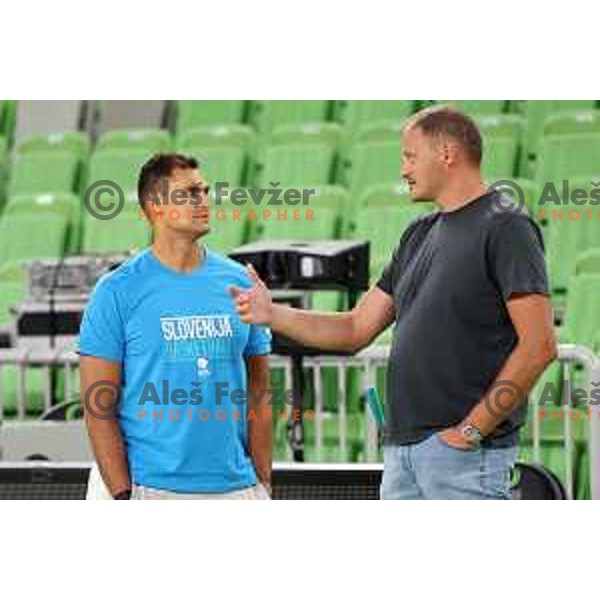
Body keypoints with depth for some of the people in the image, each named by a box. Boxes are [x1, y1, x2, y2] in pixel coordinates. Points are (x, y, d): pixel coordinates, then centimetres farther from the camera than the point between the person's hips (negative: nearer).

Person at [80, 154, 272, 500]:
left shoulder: (239, 283, 10)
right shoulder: (117, 291, -1)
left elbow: (257, 396, 13)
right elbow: (100, 408, -4)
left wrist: (264, 484, 5)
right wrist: (123, 496, -12)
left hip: (235, 489, 4)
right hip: (149, 489, -4)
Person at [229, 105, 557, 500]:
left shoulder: (505, 226, -8)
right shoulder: (419, 236, 19)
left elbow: (539, 345, -16)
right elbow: (357, 329, 20)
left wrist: (471, 430, -17)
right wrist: (272, 315, 6)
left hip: (465, 452, -9)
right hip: (402, 449, 9)